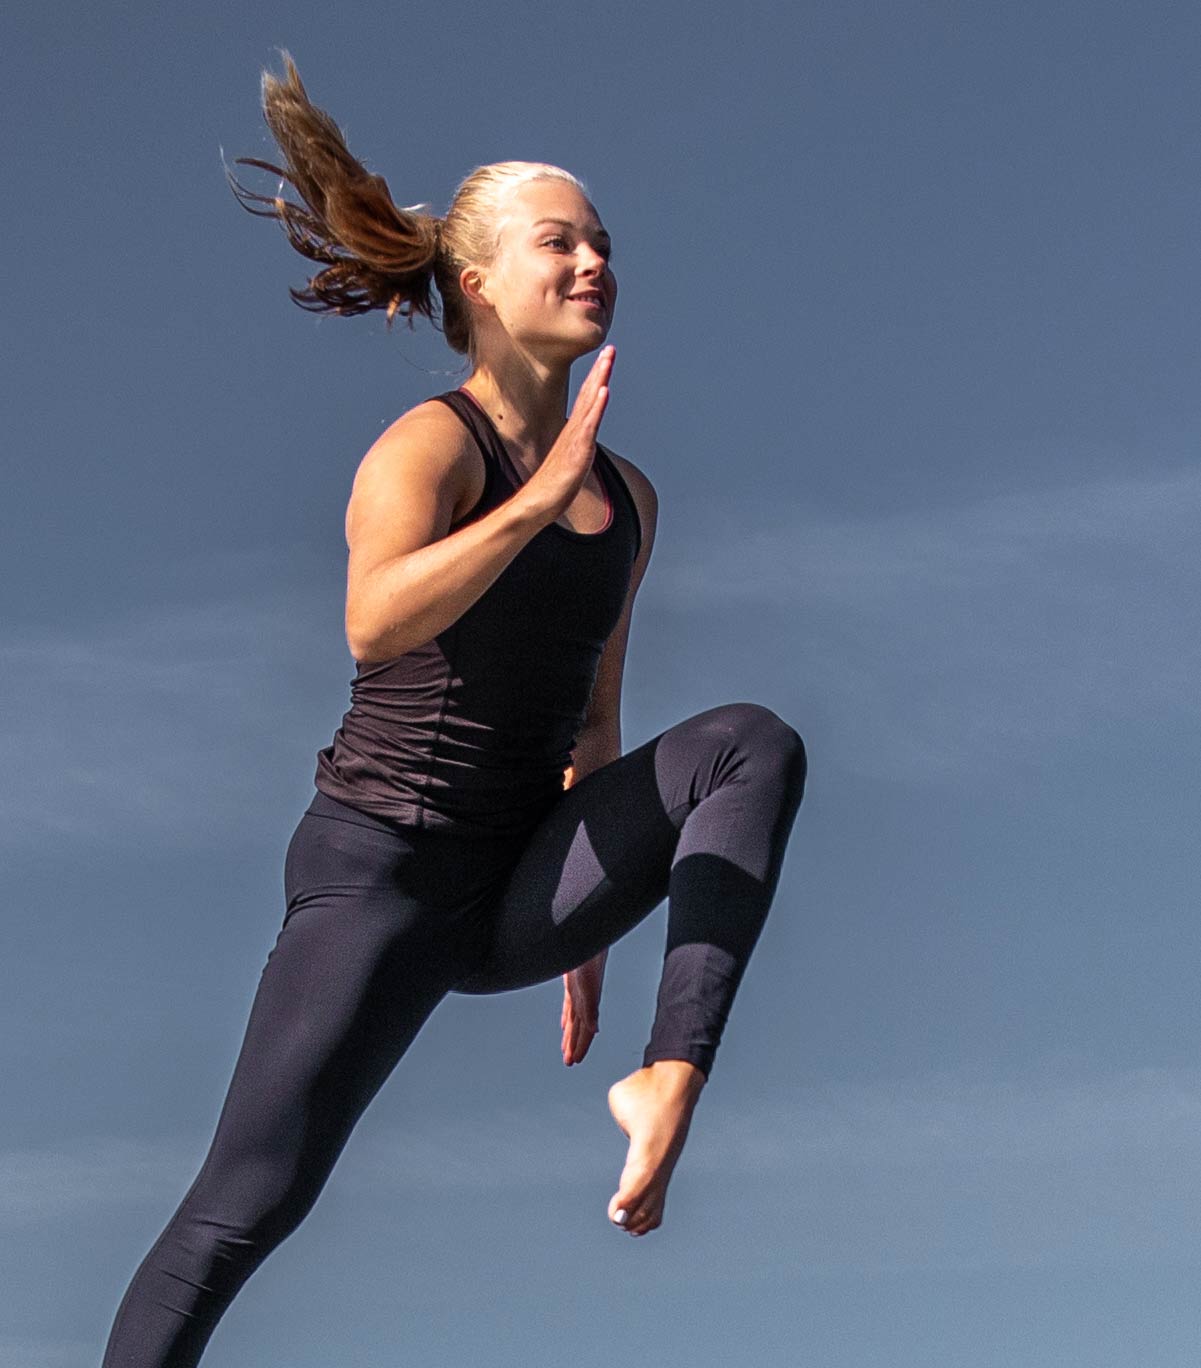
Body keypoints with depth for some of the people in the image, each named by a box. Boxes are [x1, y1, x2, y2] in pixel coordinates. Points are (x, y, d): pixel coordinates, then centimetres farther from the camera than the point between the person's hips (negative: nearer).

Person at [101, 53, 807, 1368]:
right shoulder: (432, 444, -8)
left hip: (524, 883, 6)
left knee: (755, 741, -14)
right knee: (242, 1211, -14)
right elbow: (375, 625, -30)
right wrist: (537, 499, -36)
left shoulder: (628, 496, 13)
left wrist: (593, 920, 23)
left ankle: (672, 1079, -25)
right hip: (385, 866, -6)